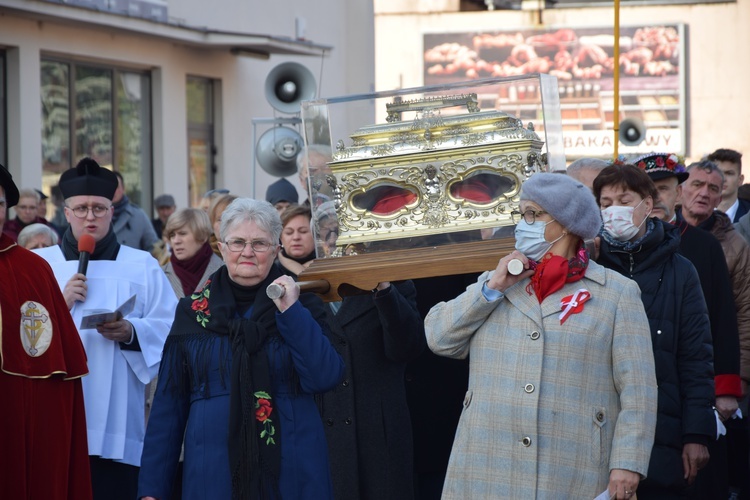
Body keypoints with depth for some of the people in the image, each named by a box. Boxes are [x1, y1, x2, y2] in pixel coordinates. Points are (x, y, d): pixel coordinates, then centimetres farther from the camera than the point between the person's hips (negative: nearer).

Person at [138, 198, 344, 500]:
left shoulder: (300, 306, 4)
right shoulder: (193, 311, 5)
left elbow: (325, 379, -10)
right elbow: (169, 403, 5)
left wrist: (291, 312, -13)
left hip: (291, 471, 0)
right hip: (213, 471, 0)